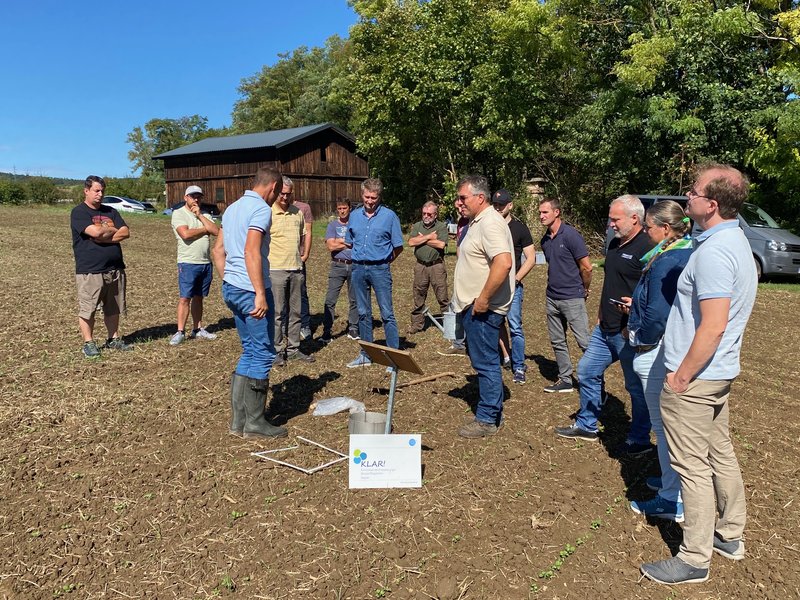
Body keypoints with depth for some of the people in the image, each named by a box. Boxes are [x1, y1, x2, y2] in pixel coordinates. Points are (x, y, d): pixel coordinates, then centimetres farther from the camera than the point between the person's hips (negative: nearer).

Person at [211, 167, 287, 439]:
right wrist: (260, 294, -25)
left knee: (250, 352, 16)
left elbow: (218, 251, 20)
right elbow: (251, 252, -23)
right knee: (263, 354, 0)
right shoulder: (261, 208, -11)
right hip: (251, 290, -9)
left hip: (231, 288, 9)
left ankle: (238, 419, 19)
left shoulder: (233, 208, 17)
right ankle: (255, 423, 7)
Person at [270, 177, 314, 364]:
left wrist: (302, 254, 12)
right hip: (276, 270, -6)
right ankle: (278, 351, 8)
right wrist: (268, 258, -10)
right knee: (278, 313, -1)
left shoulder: (298, 213, 11)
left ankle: (293, 349, 20)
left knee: (295, 312, 11)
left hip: (296, 269, 6)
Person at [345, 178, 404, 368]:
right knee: (363, 313, 11)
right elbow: (349, 242, 21)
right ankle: (366, 354, 20)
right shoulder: (355, 215, 9)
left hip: (380, 269, -4)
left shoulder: (389, 215, -4)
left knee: (387, 314, -5)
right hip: (358, 268, 5)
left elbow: (398, 246, 0)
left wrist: (384, 261, 8)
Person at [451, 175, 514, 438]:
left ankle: (487, 419, 10)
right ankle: (492, 413, 29)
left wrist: (483, 299, -26)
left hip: (483, 309, -11)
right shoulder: (477, 222, 16)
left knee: (486, 363, -1)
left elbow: (503, 263, -31)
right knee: (485, 362, 17)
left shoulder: (490, 223, -18)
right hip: (474, 306, 11)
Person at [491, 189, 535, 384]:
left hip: (512, 286, -3)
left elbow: (531, 259, -1)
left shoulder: (520, 228, 1)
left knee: (515, 327, -4)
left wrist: (516, 279, -10)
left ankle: (519, 368, 6)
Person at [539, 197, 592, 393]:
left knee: (584, 341, -6)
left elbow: (587, 267, -12)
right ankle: (565, 380, 23)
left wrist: (584, 290, 1)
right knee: (557, 342, 13)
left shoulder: (571, 235, -13)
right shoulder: (545, 240, 9)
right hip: (552, 298, 8)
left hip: (572, 298, -8)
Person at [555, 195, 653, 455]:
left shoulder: (647, 248, -17)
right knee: (587, 371, 16)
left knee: (637, 387, 5)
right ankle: (586, 426, 31)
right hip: (605, 329, 9)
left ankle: (639, 440, 21)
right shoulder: (615, 244, 12)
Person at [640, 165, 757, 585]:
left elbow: (713, 326, -28)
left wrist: (682, 376, -19)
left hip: (694, 377, -10)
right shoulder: (736, 241, 9)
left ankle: (694, 558, 14)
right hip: (721, 373, 10)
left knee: (693, 467, 1)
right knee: (720, 455, 21)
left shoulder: (713, 252, -23)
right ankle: (729, 534, 37)